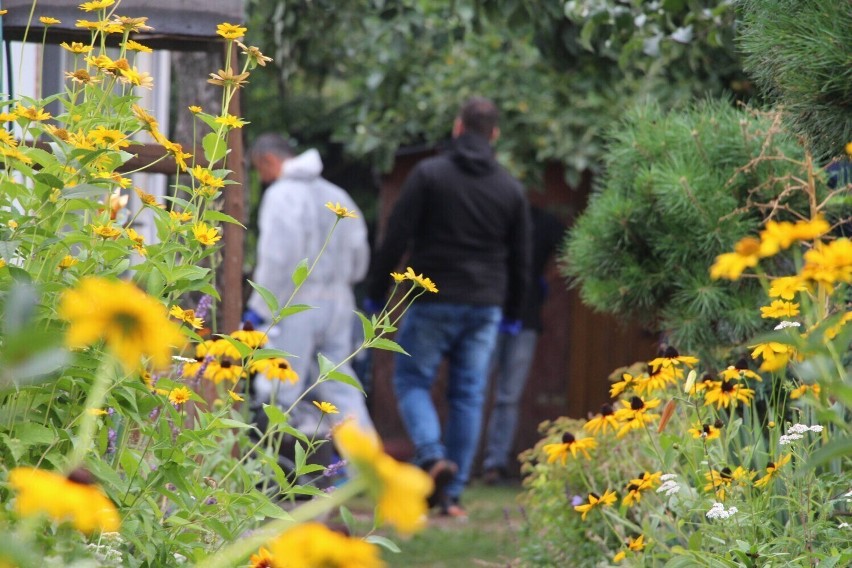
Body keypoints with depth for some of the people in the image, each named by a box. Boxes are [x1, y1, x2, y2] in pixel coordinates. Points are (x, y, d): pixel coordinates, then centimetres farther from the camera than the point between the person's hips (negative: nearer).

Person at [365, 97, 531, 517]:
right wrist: (512, 312, 23)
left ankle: (432, 455, -17)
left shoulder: (429, 174, -6)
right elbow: (520, 259, 12)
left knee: (411, 379, 8)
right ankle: (452, 492, 5)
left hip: (433, 301, -3)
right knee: (468, 395, 7)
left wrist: (376, 291, 0)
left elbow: (395, 238, -8)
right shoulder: (511, 189, 7)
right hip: (485, 307, 3)